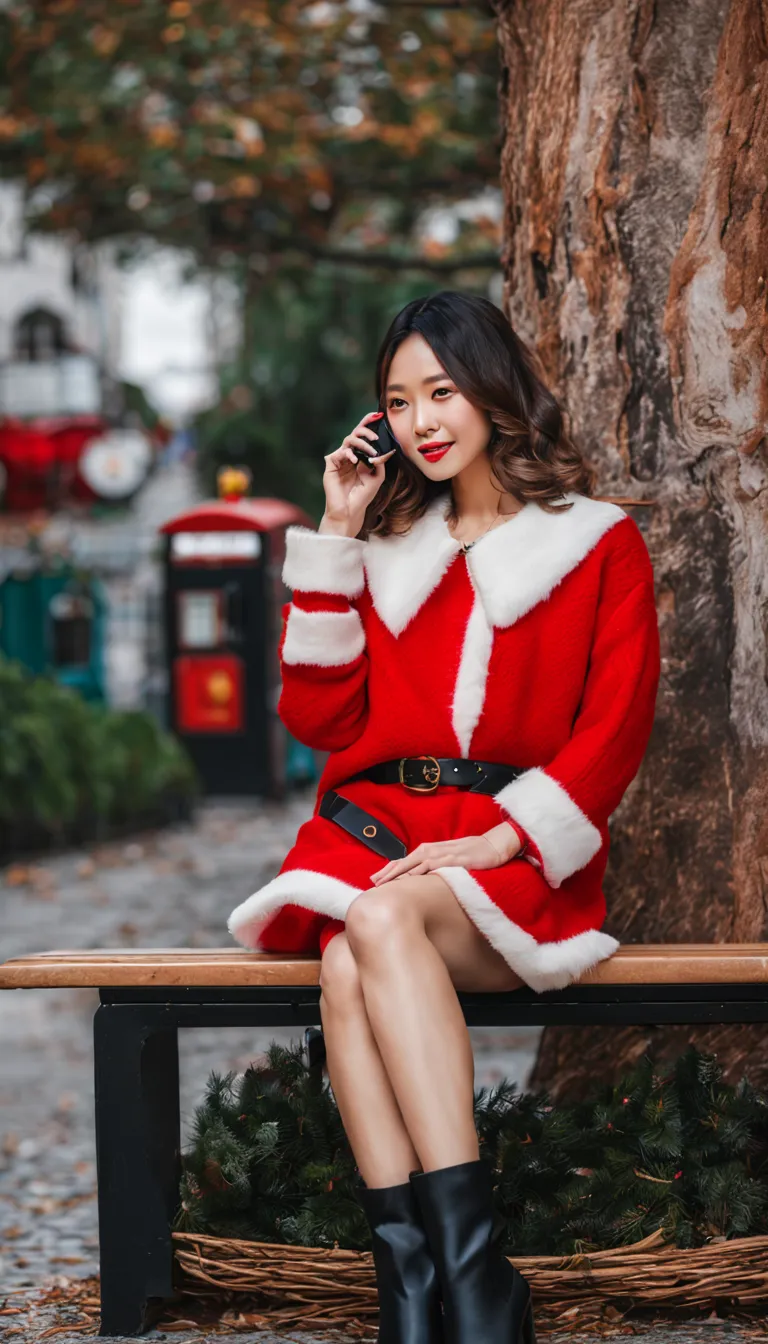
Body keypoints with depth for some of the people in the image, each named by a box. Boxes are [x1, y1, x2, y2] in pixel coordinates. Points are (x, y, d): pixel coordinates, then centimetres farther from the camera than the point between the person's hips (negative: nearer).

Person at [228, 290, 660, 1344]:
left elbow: (615, 728, 1)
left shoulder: (597, 545, 12)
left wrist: (499, 838, -14)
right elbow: (321, 718, 13)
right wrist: (335, 540, 10)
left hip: (518, 861, -3)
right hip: (376, 831, 3)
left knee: (380, 919, -37)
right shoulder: (387, 547, 23)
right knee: (347, 967, -34)